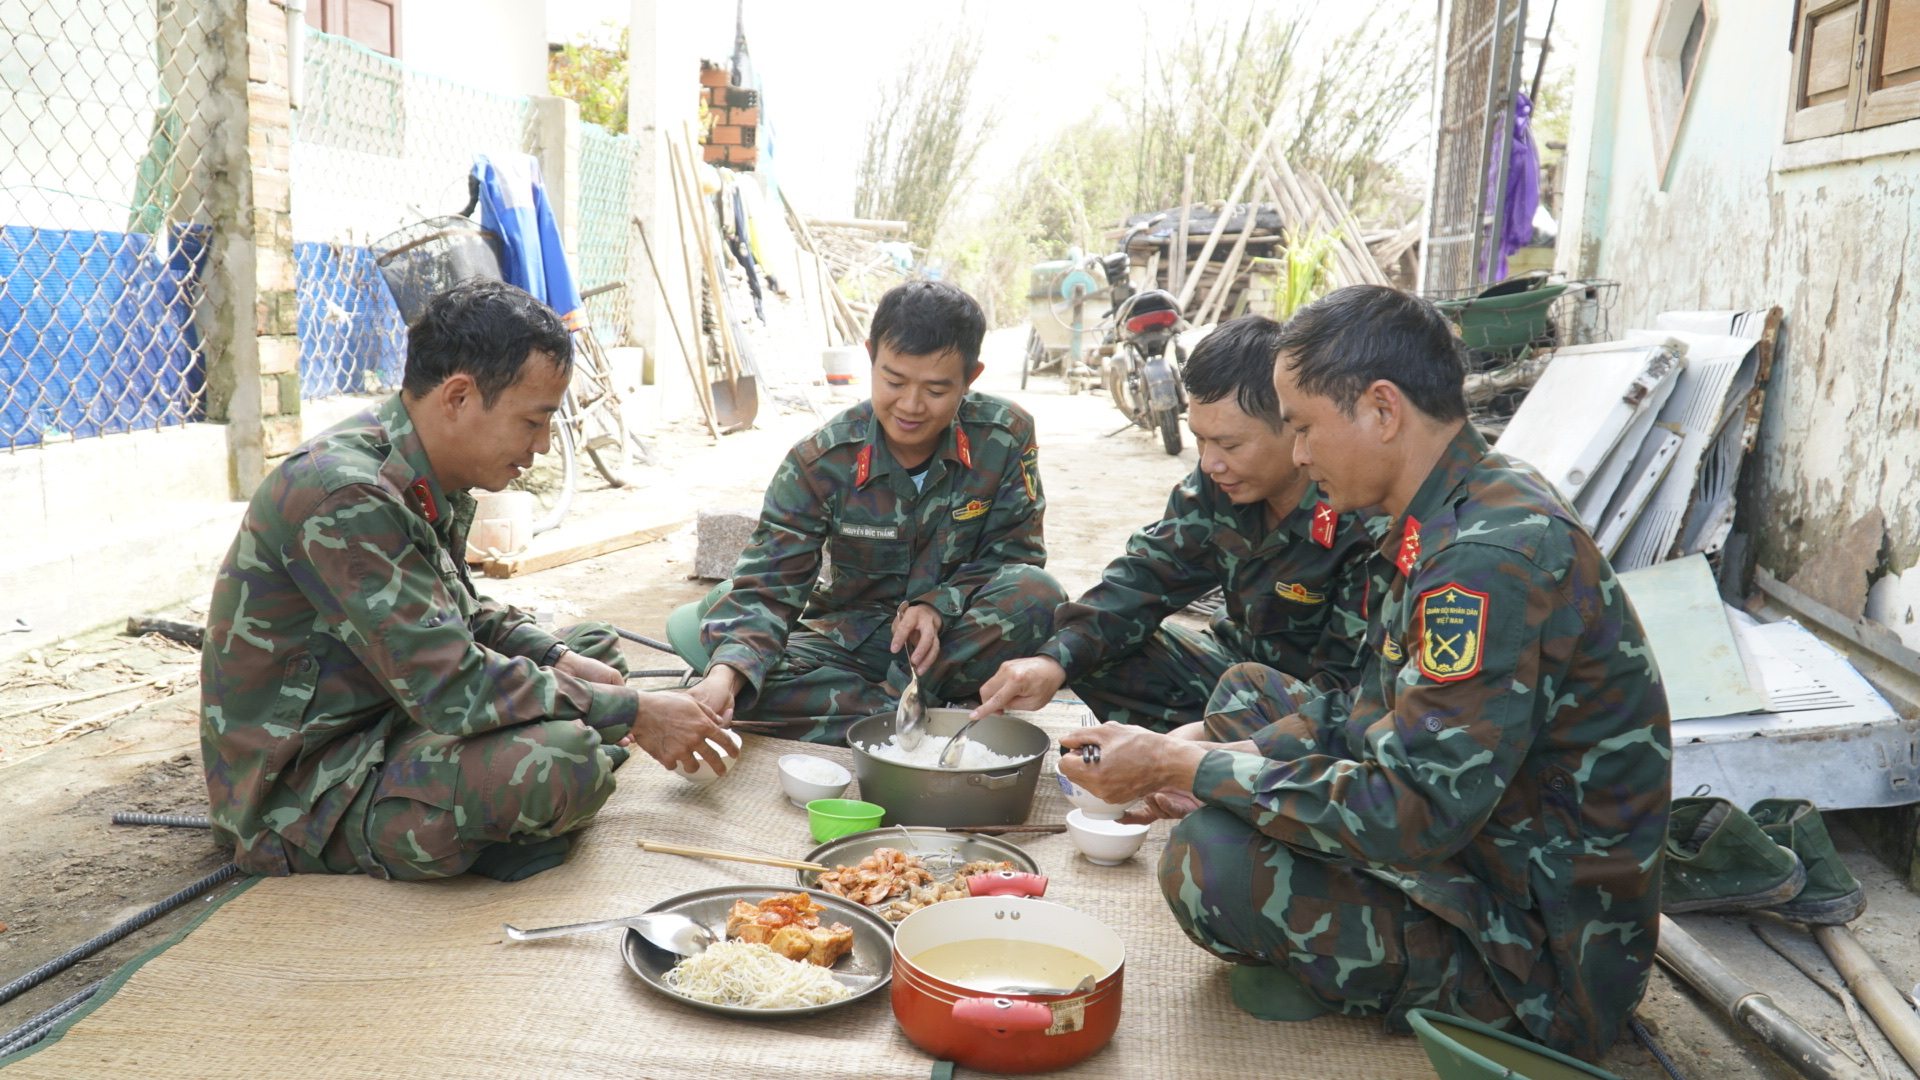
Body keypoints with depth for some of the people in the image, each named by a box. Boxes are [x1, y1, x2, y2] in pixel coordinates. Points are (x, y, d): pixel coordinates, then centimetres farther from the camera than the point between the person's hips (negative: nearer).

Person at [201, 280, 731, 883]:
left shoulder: (423, 478, 3)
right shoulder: (345, 499, -27)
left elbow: (461, 615, 17)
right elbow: (453, 688, -30)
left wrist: (561, 658, -2)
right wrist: (633, 713, -21)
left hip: (388, 723, 10)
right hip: (304, 792, -10)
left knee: (595, 649, 16)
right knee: (561, 759, -33)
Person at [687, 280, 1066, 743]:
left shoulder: (1007, 436, -13)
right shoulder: (821, 461, -15)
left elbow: (1013, 553, -6)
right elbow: (767, 587, -19)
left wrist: (939, 606, -25)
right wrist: (726, 673, -40)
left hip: (959, 639, 1)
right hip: (855, 640, 0)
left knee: (1038, 594, -32)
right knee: (756, 685, -30)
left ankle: (894, 704, -22)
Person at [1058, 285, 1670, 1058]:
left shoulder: (1496, 554, -28)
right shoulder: (1458, 517, 5)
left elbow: (1415, 812, -31)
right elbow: (1381, 715, 12)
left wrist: (1183, 768, -23)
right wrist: (1212, 766, -1)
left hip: (1543, 951, -10)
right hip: (1473, 840, 10)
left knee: (1209, 862, -27)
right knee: (1245, 694, 13)